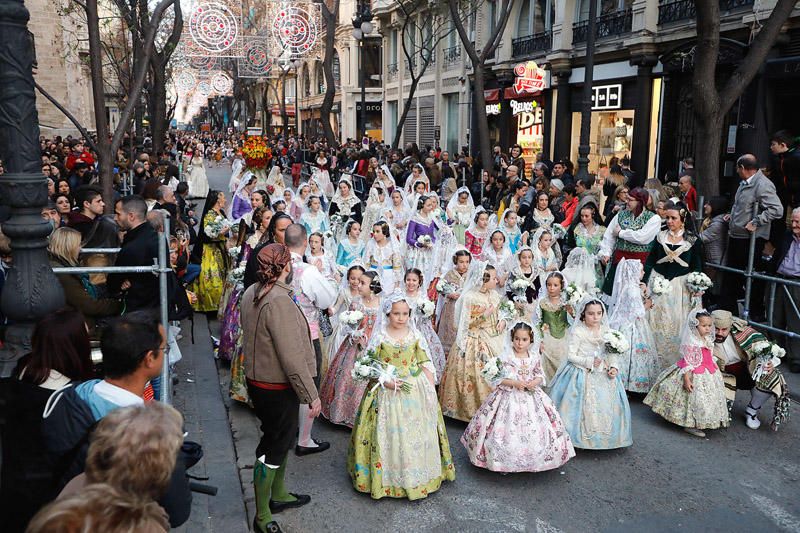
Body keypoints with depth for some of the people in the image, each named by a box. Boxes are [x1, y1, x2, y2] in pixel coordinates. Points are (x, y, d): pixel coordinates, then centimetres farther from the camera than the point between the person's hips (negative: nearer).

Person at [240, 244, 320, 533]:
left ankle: (278, 494, 42)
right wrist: (311, 395, -21)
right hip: (277, 387, -9)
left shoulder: (251, 292, 1)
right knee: (273, 448, 6)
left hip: (257, 378, 9)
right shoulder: (280, 301, -27)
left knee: (282, 439, 24)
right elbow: (292, 356, -28)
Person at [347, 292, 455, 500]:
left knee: (419, 433, 7)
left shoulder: (416, 336, 2)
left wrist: (431, 388, -3)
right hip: (388, 391, -2)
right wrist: (386, 381, -16)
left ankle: (418, 477, 25)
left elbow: (426, 363, 5)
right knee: (389, 434, 1)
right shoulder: (379, 337, -5)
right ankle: (388, 478, 18)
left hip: (416, 390, 2)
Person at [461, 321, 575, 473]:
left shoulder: (534, 357, 1)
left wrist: (535, 382, -11)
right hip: (509, 398, -3)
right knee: (508, 431, -5)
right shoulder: (505, 357, -10)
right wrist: (514, 383, -20)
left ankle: (531, 461, 21)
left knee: (534, 430, 3)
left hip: (531, 397, 3)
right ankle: (506, 462, 14)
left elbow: (540, 375, 10)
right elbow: (497, 378, -9)